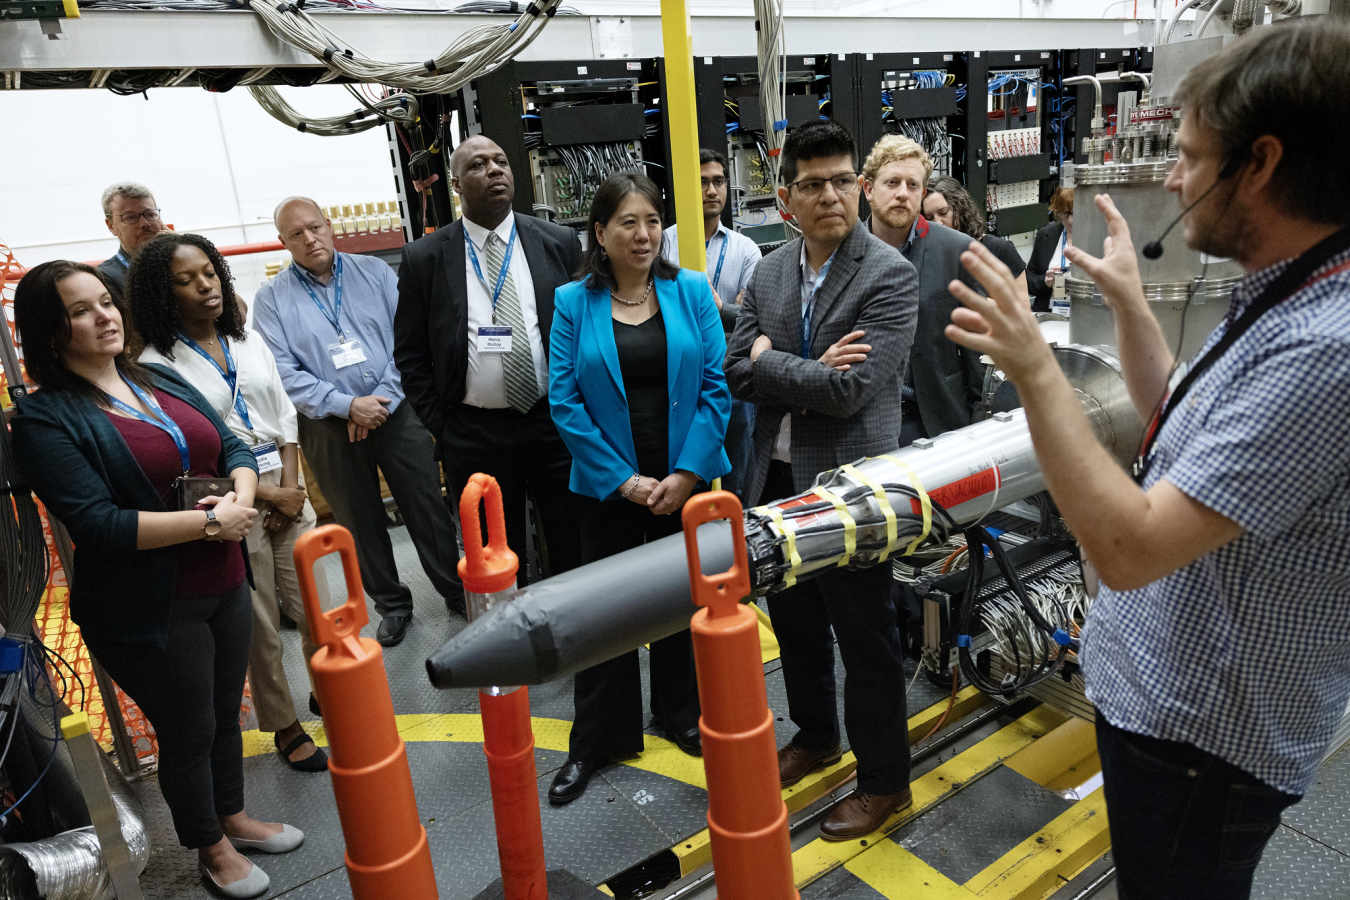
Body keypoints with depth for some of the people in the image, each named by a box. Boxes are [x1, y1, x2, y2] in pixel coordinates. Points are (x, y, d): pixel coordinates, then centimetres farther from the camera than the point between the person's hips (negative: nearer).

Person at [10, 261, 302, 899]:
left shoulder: (163, 381, 7)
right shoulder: (45, 420, -13)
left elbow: (234, 448, 7)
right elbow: (97, 524, -21)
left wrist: (240, 498, -15)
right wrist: (213, 520, -21)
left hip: (225, 584, 6)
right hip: (150, 611, -6)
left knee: (226, 713, 22)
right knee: (188, 732, 12)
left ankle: (235, 818, 45)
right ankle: (211, 848, 36)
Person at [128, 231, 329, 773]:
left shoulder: (248, 341, 8)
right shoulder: (157, 364, -9)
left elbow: (285, 417, 9)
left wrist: (291, 487, -2)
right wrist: (266, 495, -11)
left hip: (287, 495, 5)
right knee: (260, 631, 9)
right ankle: (285, 726, 28)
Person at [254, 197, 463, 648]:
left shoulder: (374, 271, 3)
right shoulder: (271, 298, 0)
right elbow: (284, 373, -7)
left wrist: (380, 401, -12)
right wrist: (348, 405, -17)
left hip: (396, 411, 0)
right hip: (329, 426, 0)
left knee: (427, 506, 6)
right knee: (360, 522, 11)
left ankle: (457, 591, 23)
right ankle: (391, 604, 30)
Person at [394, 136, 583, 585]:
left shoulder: (560, 243, 2)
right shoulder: (423, 258, 0)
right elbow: (410, 354, 4)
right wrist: (440, 426, 0)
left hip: (556, 423, 1)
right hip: (474, 435, 0)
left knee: (572, 549, 11)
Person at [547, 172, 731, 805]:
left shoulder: (692, 291, -1)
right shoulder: (572, 303, -3)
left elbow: (715, 386, -4)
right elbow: (564, 401, -7)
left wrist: (687, 473, -12)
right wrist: (623, 480, -12)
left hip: (686, 478, 1)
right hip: (609, 484, -1)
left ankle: (682, 714, 38)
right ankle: (597, 740, 27)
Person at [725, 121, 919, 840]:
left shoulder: (890, 275, -13)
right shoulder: (767, 273, 6)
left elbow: (848, 390, -23)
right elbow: (737, 374, -1)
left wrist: (769, 357, -11)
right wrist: (811, 370, -16)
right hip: (777, 480, 6)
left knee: (865, 635, 9)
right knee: (794, 623, 21)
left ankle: (884, 779, 30)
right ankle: (815, 735, 46)